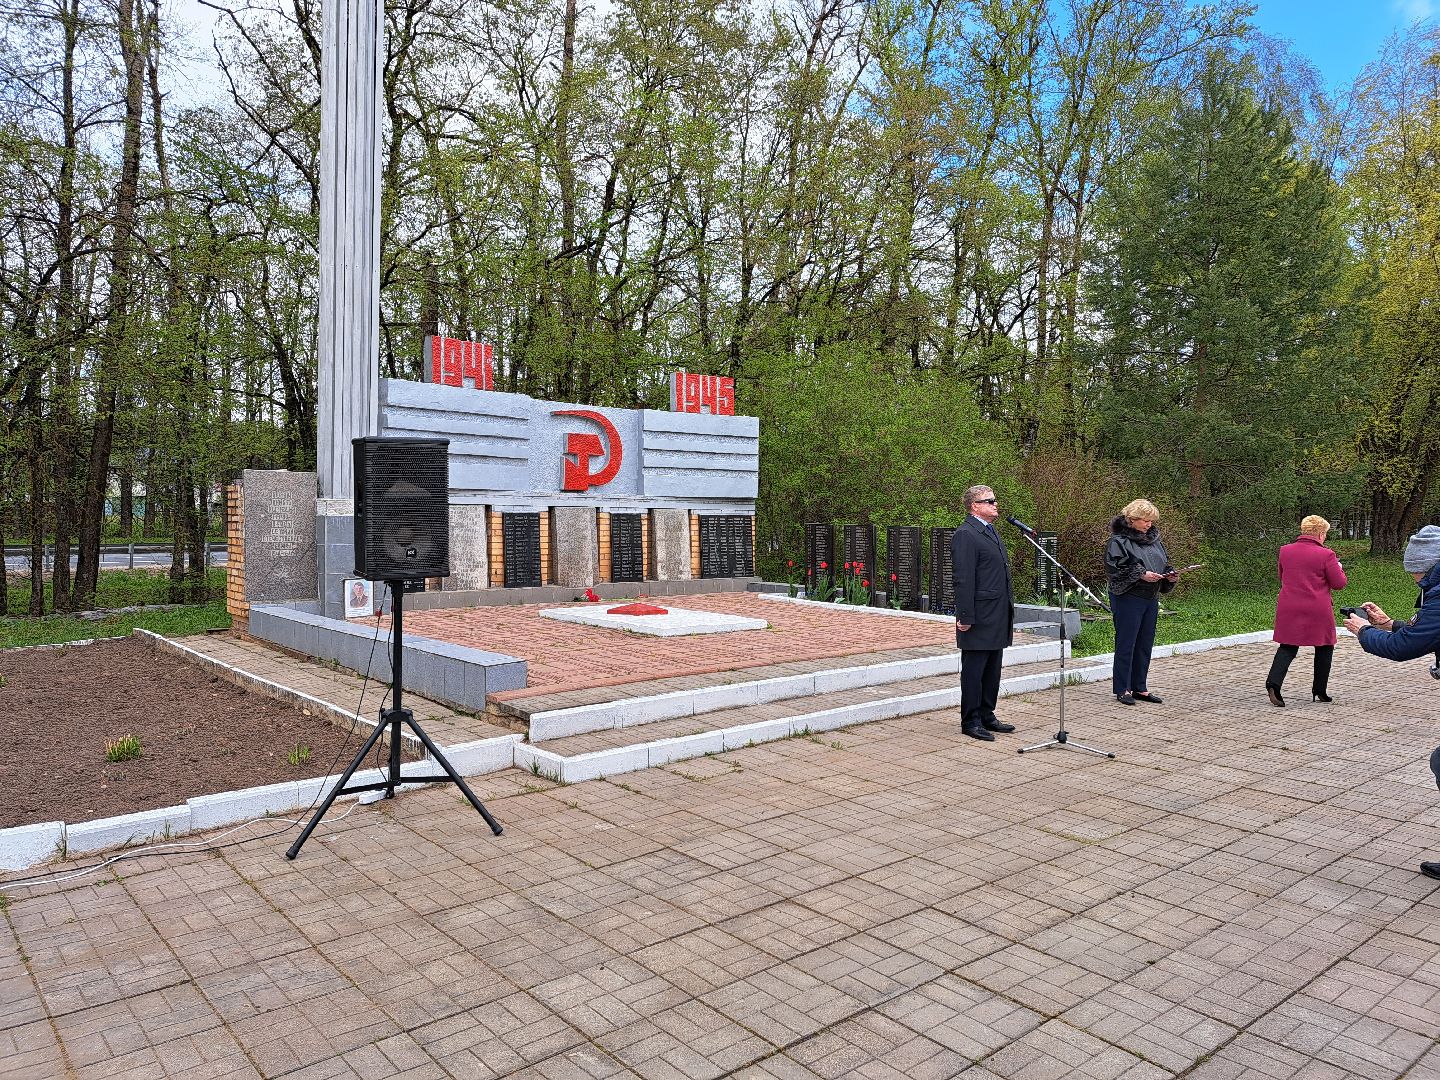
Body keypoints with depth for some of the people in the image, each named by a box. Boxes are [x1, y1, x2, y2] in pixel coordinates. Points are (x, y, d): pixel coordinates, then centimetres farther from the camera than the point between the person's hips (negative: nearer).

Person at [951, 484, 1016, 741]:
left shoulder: (991, 532, 18)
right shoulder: (965, 535, -13)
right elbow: (963, 579, -18)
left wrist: (1008, 612, 21)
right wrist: (966, 617, -21)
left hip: (997, 618, 10)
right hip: (979, 618, -9)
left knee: (992, 670, 15)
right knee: (973, 670, 0)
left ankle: (987, 715, 25)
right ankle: (970, 721, 8)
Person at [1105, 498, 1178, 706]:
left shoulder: (1154, 540, 15)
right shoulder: (1118, 541, -9)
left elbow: (1164, 563, 23)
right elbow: (1114, 568, -17)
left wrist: (1170, 576, 2)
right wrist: (1141, 575, -22)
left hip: (1151, 599, 8)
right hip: (1128, 599, -7)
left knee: (1145, 645, 11)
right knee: (1126, 644, -3)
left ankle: (1140, 688, 20)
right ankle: (1122, 690, 4)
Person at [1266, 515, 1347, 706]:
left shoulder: (1285, 551, 4)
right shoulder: (1325, 555, -9)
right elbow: (1339, 583, -3)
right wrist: (1338, 568, 15)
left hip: (1288, 609, 3)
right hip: (1318, 611, -3)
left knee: (1287, 647, 7)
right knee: (1324, 648, 15)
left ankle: (1273, 684, -14)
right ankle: (1320, 691, 20)